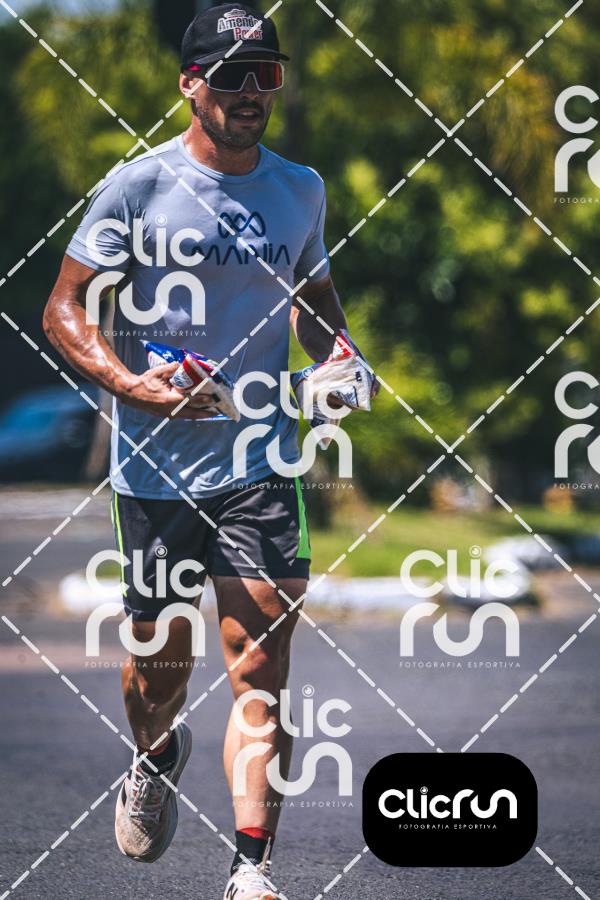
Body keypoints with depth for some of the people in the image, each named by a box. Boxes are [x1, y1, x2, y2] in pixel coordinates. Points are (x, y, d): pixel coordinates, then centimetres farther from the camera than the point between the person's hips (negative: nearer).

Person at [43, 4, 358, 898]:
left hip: (261, 463, 2)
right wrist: (132, 385, -20)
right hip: (155, 466, -1)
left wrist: (339, 355, 3)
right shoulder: (139, 186, -5)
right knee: (162, 660, 12)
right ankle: (155, 759, 46)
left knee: (261, 668, -10)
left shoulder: (301, 189, 8)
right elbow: (64, 309, -3)